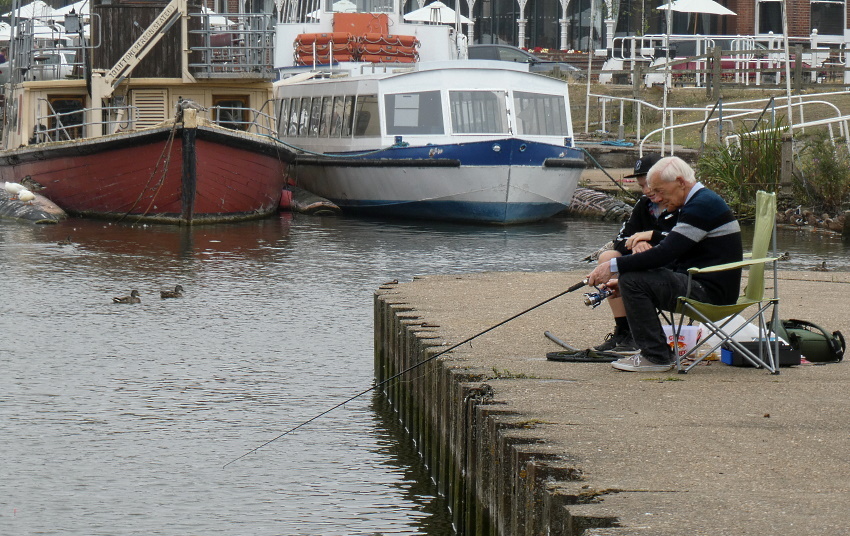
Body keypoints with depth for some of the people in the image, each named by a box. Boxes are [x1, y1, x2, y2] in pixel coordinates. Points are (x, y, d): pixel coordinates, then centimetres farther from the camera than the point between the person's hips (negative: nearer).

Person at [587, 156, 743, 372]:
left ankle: (656, 356, -12)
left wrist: (614, 267, -20)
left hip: (710, 293, -11)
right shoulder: (701, 201, 16)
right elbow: (671, 257, 17)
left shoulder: (703, 205, -17)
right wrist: (621, 277, 8)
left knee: (633, 281, -19)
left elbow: (665, 253, -24)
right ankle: (655, 349, 17)